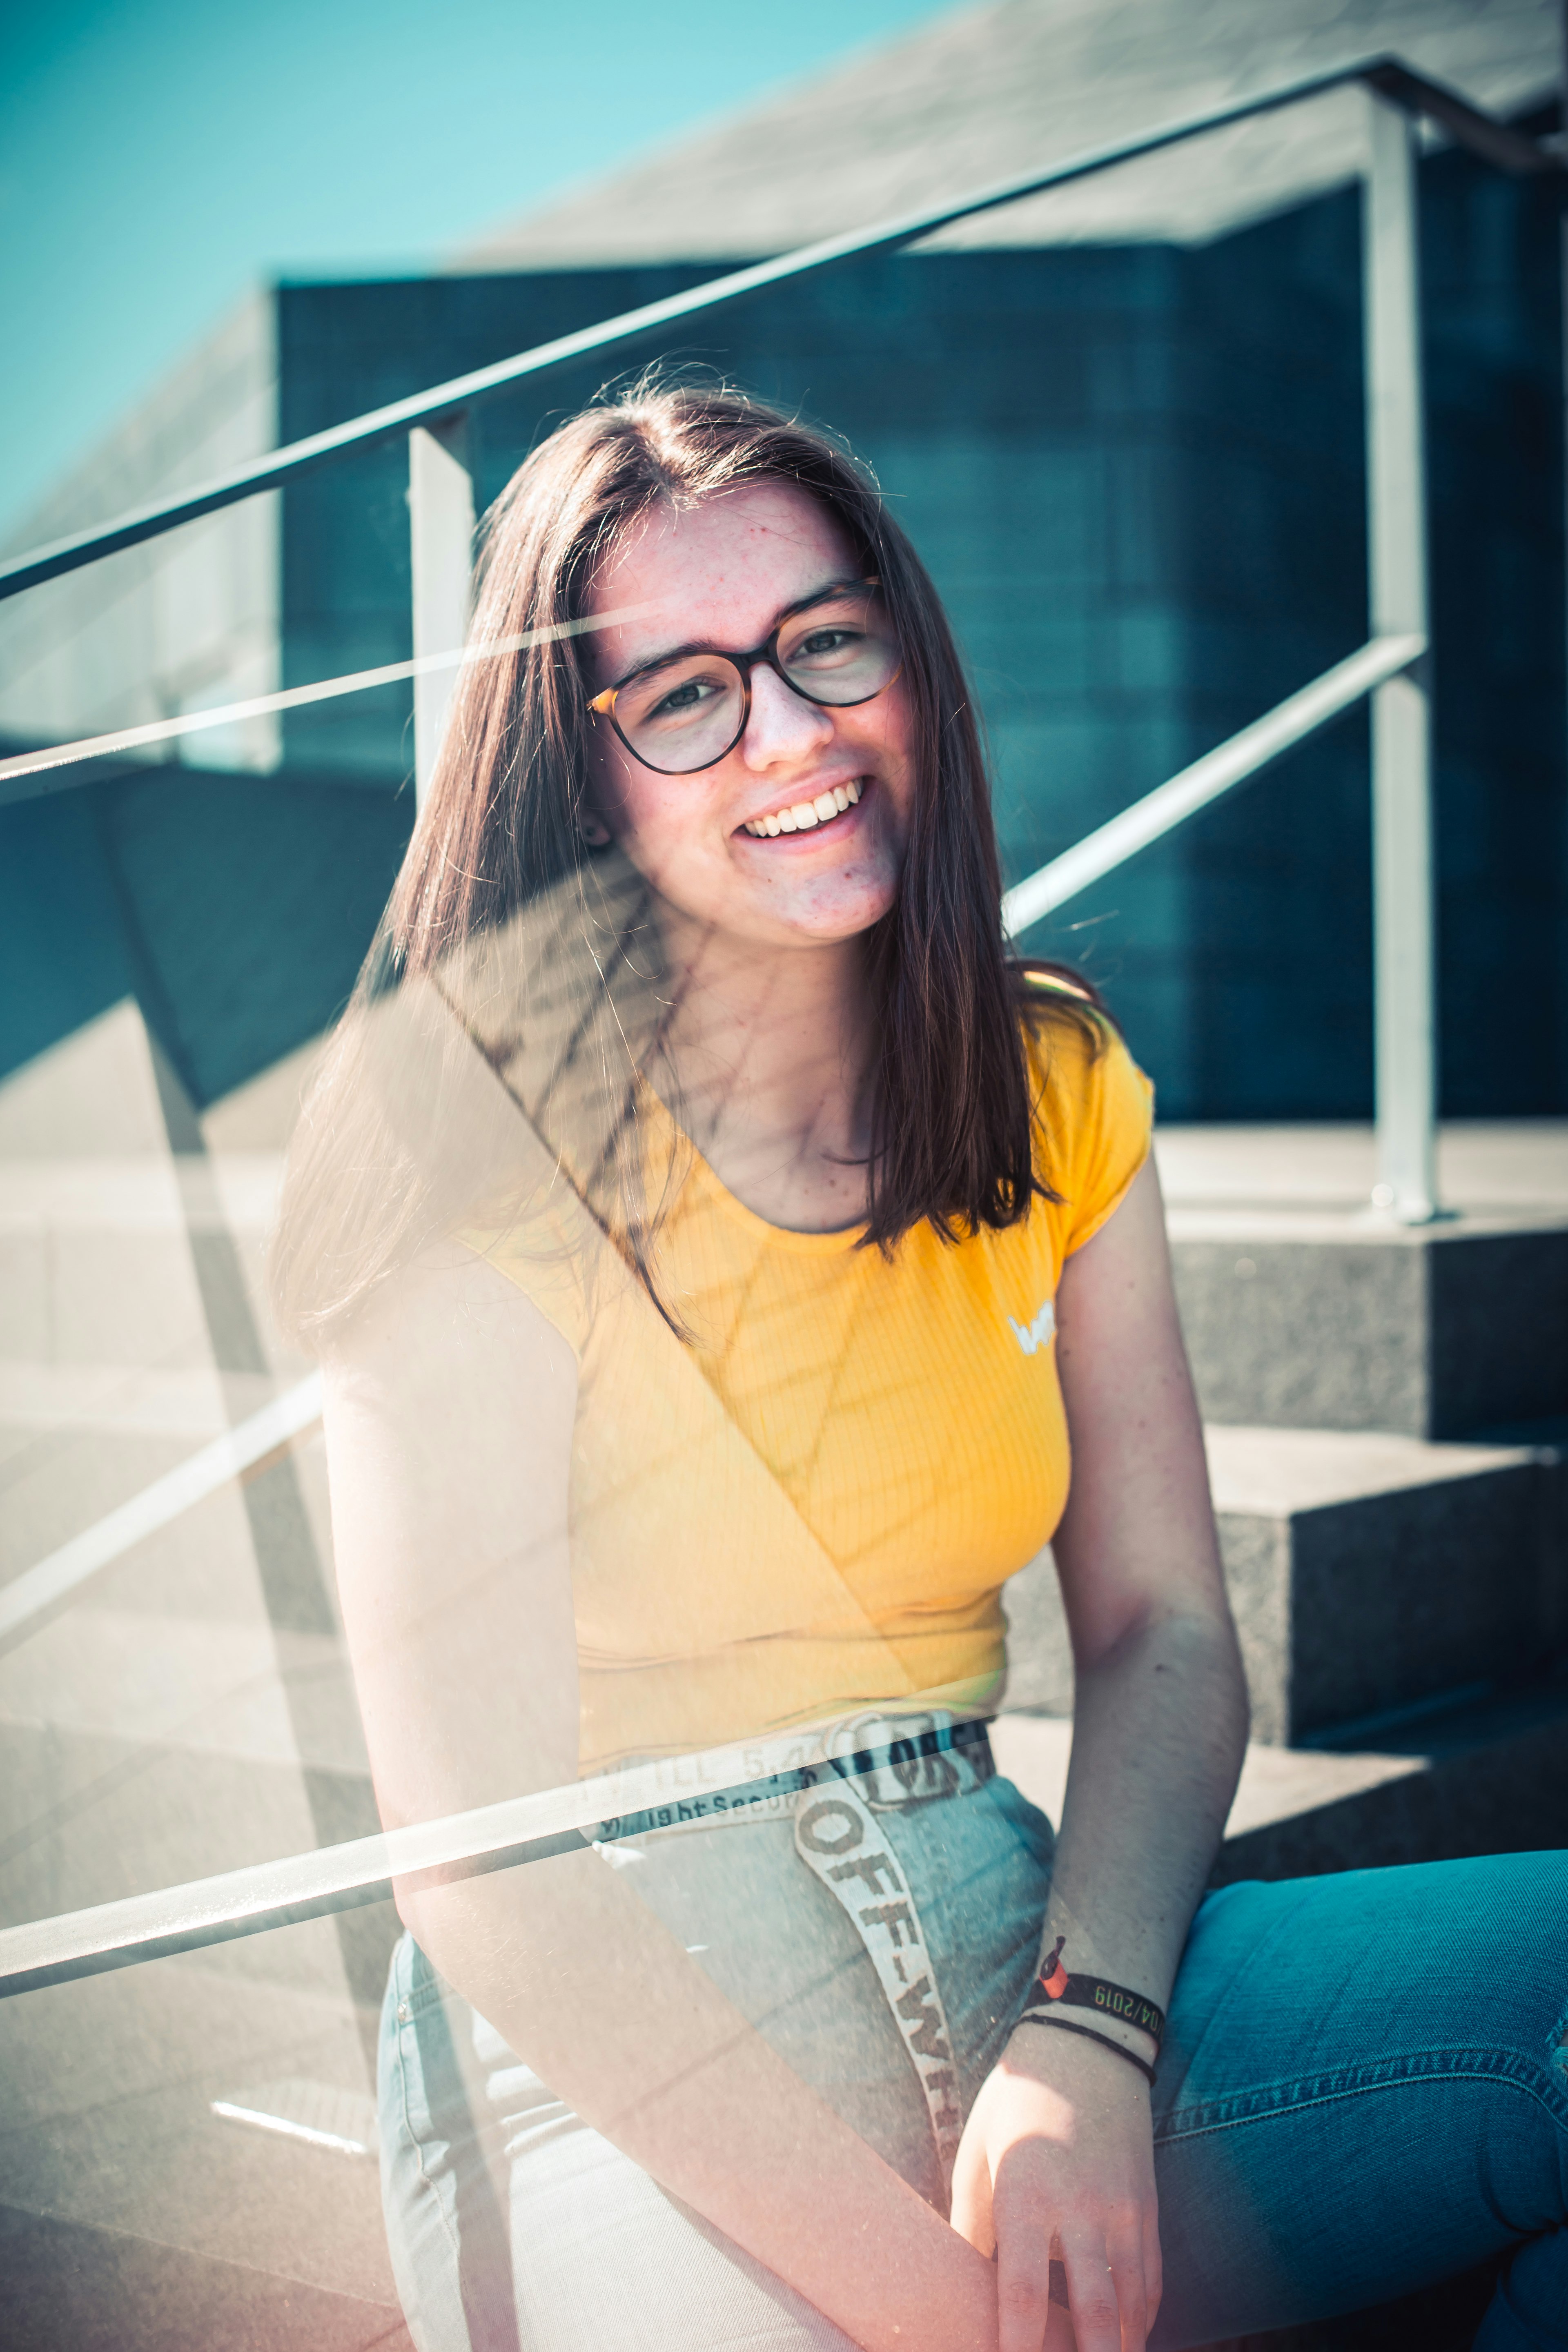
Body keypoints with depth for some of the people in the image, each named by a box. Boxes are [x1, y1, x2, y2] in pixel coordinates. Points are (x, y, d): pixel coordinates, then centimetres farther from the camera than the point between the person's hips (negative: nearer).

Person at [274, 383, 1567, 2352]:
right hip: (623, 2052, -4)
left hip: (1005, 1937, 5)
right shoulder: (502, 1153, -11)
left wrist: (1088, 2042, -15)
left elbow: (1159, 1632, 5)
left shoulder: (1054, 1086, 7)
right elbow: (481, 1854, -16)